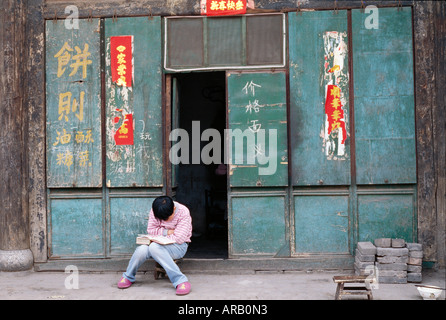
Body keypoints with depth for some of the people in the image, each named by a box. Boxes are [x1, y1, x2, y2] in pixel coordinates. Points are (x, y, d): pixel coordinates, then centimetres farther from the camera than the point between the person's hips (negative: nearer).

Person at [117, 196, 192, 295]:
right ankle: (128, 277, 1)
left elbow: (179, 239, -20)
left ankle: (180, 281, -40)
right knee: (141, 250, -28)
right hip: (159, 244, 4)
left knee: (154, 247, -36)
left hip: (178, 246, -4)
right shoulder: (154, 211, -5)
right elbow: (151, 230, -1)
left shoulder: (183, 212, -17)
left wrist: (160, 235, -11)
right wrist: (166, 232, -14)